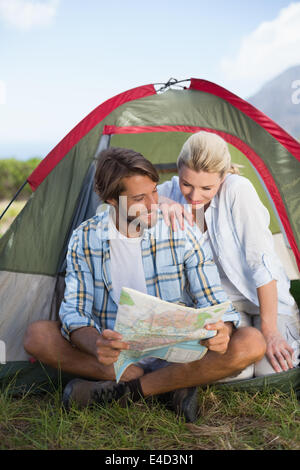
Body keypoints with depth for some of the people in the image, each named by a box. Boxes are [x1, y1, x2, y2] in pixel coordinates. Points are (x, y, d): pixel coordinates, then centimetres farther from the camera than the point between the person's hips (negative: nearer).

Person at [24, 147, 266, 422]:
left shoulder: (182, 233, -8)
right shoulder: (85, 239, -5)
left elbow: (215, 304, -7)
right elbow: (74, 311, -8)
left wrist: (221, 330, -33)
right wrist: (96, 345, -33)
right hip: (115, 356, 1)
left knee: (252, 343, -26)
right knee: (37, 336, -22)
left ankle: (125, 389, -21)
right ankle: (169, 386, -19)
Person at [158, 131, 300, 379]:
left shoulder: (238, 190, -24)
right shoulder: (173, 191, -11)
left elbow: (260, 259, -23)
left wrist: (269, 329, -22)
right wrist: (160, 202, -31)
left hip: (264, 299, -2)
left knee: (272, 369, -20)